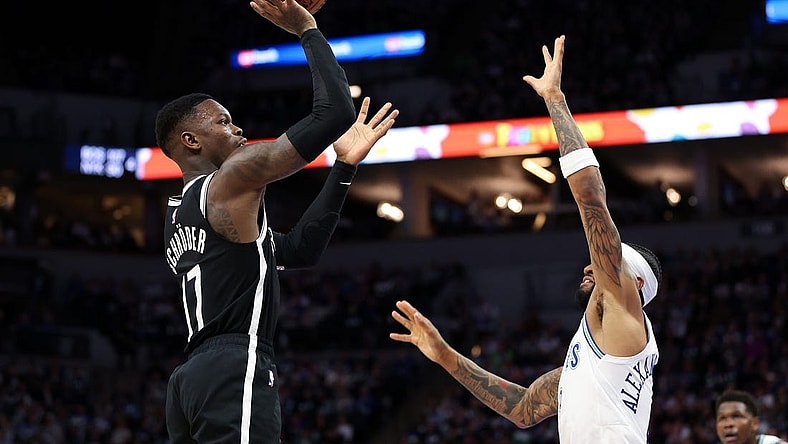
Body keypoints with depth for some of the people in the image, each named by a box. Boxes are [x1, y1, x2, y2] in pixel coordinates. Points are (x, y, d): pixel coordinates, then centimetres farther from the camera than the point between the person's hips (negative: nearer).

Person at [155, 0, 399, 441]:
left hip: (193, 376, 10)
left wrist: (345, 165, 27)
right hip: (236, 373, -10)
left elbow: (301, 249, 27)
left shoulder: (180, 214, 27)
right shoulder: (235, 177, -1)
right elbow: (334, 113, -8)